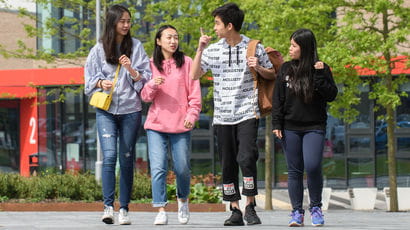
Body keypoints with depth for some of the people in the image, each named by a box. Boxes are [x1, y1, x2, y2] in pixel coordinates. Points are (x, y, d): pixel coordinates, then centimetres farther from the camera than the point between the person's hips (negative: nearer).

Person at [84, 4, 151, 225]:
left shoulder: (136, 47, 6)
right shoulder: (99, 49, 5)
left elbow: (146, 77, 4)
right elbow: (89, 77, 7)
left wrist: (131, 70, -14)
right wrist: (100, 83, -13)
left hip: (130, 109, 1)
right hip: (106, 109, -1)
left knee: (127, 158, 3)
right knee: (109, 155, -15)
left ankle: (124, 208, 8)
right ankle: (108, 205, -15)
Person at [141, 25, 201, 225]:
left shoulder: (186, 62, 5)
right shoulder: (151, 64, 8)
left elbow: (195, 94, 4)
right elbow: (145, 96, 6)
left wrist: (191, 115, -9)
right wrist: (153, 84, -14)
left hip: (181, 125, 0)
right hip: (156, 125, 0)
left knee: (182, 169, 3)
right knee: (158, 169, -10)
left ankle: (183, 201, 30)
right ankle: (161, 211, -10)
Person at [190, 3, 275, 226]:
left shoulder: (255, 48, 1)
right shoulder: (213, 50, 7)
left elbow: (272, 75, 9)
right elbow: (195, 75, 7)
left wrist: (258, 68, -11)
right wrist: (200, 50, -2)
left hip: (247, 113, -3)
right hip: (222, 116, 3)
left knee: (246, 158, -19)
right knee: (228, 165, 4)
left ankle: (250, 207, -8)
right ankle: (235, 210, 11)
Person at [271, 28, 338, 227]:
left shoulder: (320, 69, 1)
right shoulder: (286, 69, 7)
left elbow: (331, 95, -6)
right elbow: (278, 99, 8)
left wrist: (320, 75, -16)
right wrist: (276, 124, 1)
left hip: (314, 128, -3)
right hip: (290, 129, 3)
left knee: (312, 166, -15)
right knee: (294, 171, 3)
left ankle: (316, 207, 3)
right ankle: (297, 212, 9)